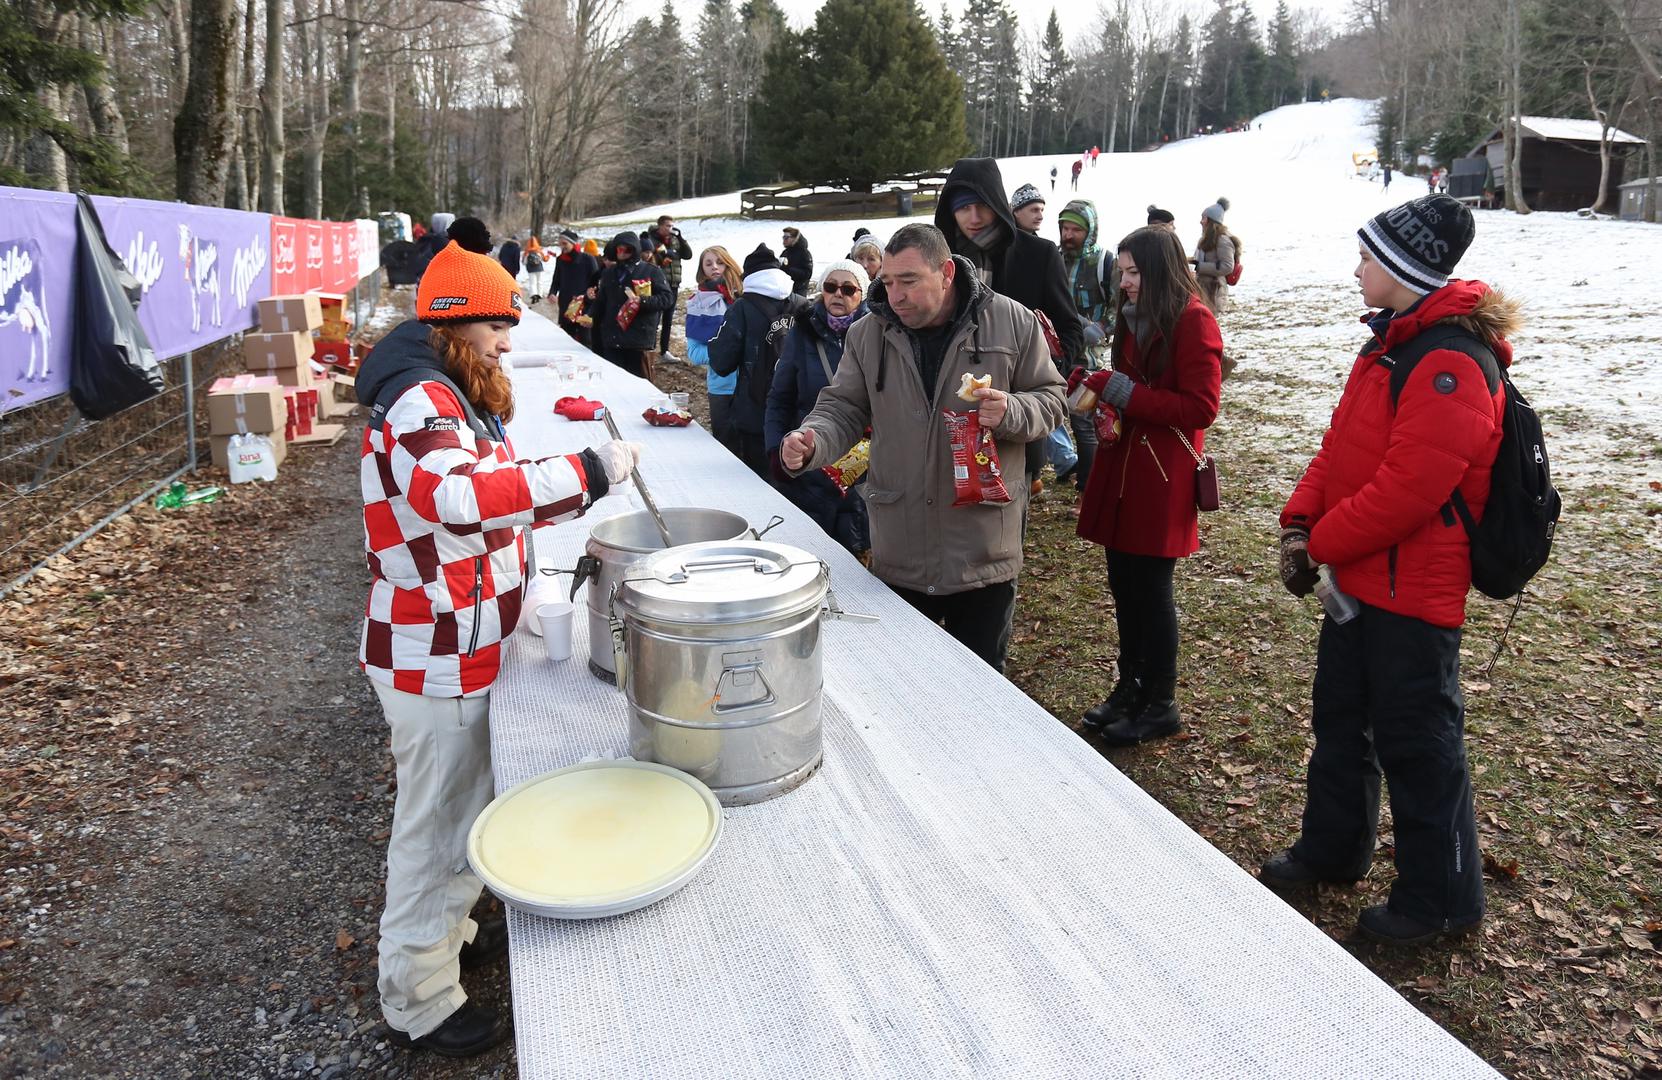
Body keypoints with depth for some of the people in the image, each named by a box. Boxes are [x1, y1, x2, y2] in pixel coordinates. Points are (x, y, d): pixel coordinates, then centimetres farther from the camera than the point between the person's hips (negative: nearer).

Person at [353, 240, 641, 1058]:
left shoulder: (452, 398, 13)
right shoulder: (420, 404, -22)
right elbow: (456, 497, -43)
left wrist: (562, 492, 5)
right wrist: (587, 472, -40)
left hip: (461, 649, 10)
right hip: (435, 661, -10)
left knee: (463, 804, 25)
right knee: (435, 822, 4)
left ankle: (449, 933, 46)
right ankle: (418, 1004, 21)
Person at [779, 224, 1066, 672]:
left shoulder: (1012, 323, -4)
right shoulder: (867, 335, 2)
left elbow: (1051, 400, 2)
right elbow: (843, 408, 6)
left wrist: (1010, 413, -19)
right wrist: (811, 442, -16)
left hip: (984, 549, -2)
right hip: (899, 551, 2)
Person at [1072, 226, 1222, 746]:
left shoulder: (1193, 321, -12)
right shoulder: (1133, 318, 14)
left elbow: (1200, 409, -17)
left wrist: (1124, 392, -21)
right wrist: (1096, 385, 1)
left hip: (1163, 476, -7)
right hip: (1121, 467, 8)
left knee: (1150, 588, 1)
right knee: (1123, 582, 13)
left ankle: (1160, 705, 16)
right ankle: (1130, 685, 29)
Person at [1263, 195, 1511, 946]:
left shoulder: (1452, 366, -23)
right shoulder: (1391, 341, 10)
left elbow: (1407, 489, -28)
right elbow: (1340, 444, 11)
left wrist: (1323, 543, -16)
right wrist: (1300, 523, -2)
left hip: (1412, 590, -10)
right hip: (1359, 575, 10)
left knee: (1415, 741, 4)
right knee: (1341, 717, 21)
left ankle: (1442, 897, 22)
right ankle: (1331, 850, 39)